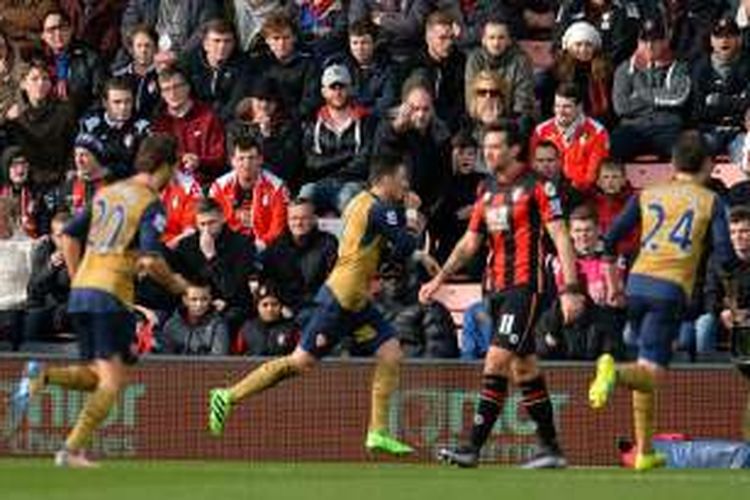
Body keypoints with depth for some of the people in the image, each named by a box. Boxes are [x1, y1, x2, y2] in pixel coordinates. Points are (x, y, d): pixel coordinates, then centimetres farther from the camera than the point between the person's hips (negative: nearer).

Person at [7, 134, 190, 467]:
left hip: (81, 289, 7)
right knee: (113, 380, -3)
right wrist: (174, 284, 2)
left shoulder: (106, 194, 16)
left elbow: (69, 236, 18)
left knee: (96, 376, 15)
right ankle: (72, 450, -14)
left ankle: (42, 376, -10)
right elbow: (150, 259, -16)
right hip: (112, 294, -7)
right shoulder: (150, 203, -6)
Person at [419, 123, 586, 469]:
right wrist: (440, 279, 9)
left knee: (497, 362, -15)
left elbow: (560, 237, -10)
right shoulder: (488, 190, 15)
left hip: (525, 286, -8)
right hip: (497, 287, 8)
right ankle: (550, 449, 18)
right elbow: (469, 242, 19)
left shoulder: (536, 186, -7)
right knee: (524, 369, 11)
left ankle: (474, 447, -17)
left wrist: (570, 288, -17)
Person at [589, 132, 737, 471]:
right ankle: (614, 372, -41)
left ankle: (644, 451, 17)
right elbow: (725, 257, -4)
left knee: (645, 364, 19)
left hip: (638, 281, 4)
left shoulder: (648, 195, 14)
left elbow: (610, 240, 8)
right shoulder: (710, 201, 5)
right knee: (652, 375, -7)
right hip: (673, 289, -4)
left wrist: (613, 283, 21)